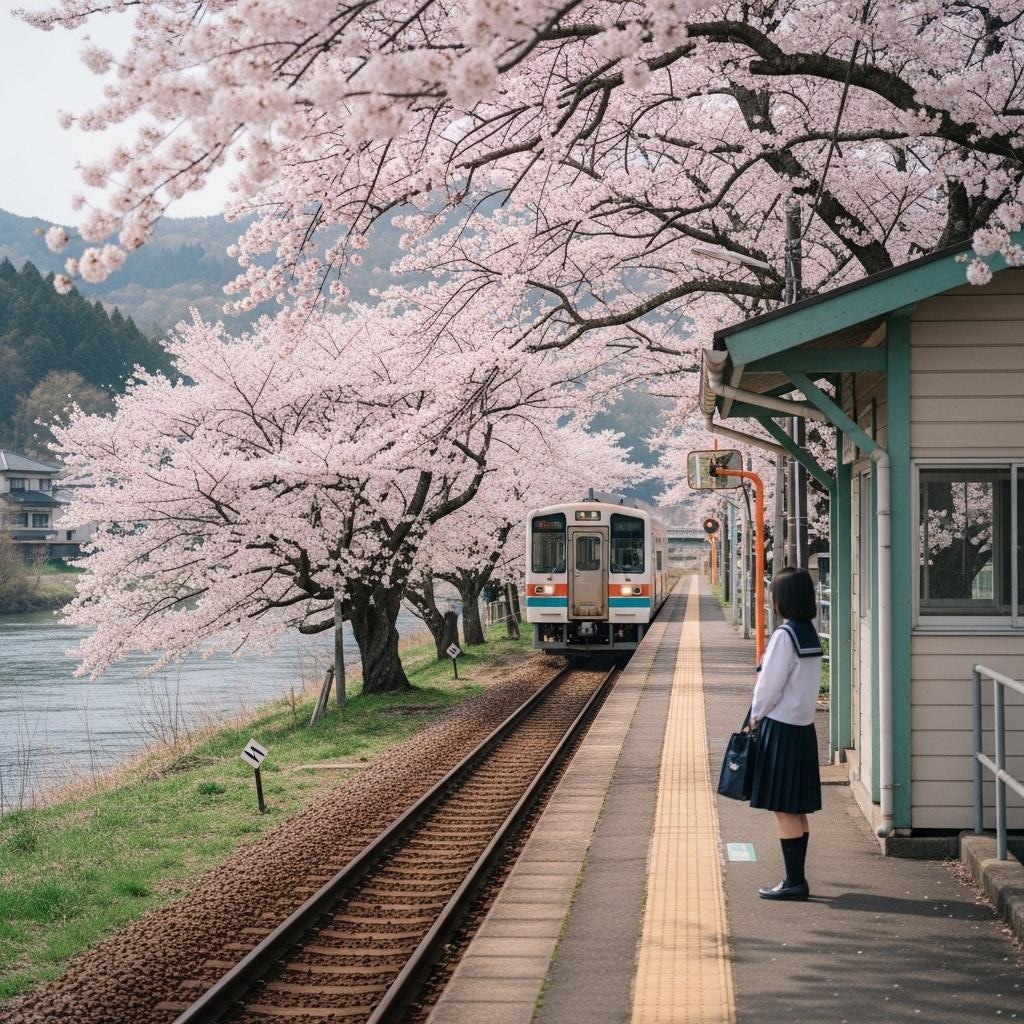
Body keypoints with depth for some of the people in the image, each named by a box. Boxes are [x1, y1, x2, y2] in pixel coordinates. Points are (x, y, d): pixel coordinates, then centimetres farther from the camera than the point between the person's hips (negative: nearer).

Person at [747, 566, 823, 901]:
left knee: (785, 810, -4)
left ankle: (794, 882, -1)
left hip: (780, 728, -9)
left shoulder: (785, 635, -17)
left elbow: (770, 684, -16)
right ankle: (797, 879, 17)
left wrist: (756, 716, -1)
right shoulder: (810, 633, 9)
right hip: (803, 726, 9)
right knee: (797, 810, 13)